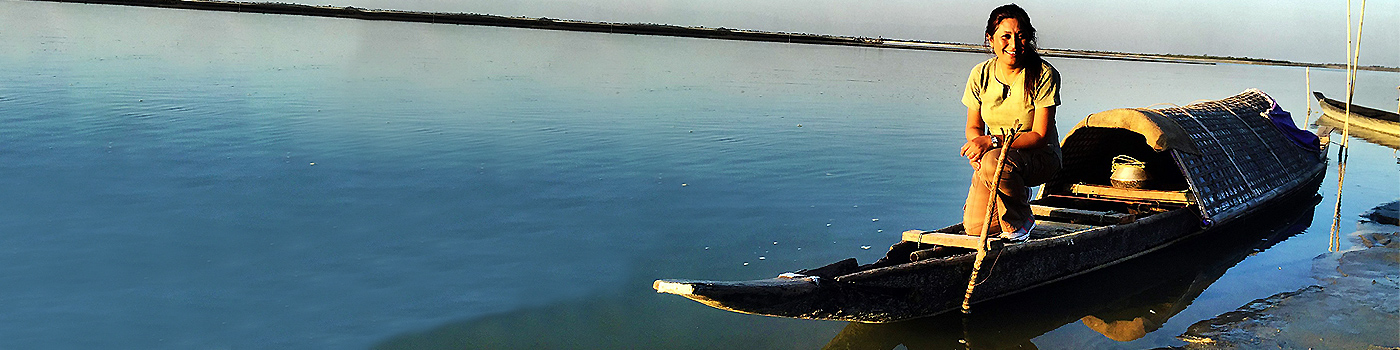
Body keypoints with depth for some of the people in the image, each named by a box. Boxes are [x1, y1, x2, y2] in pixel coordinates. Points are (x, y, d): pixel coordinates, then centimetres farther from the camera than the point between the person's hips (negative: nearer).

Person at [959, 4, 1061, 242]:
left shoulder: (1044, 75, -16)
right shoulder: (981, 75, -4)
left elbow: (1040, 136, -19)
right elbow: (974, 127, 7)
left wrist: (993, 141, -32)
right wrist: (976, 150, -17)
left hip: (1040, 158, -4)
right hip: (993, 152, 5)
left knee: (994, 162, -39)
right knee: (975, 227, -13)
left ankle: (1018, 224, -10)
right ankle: (1018, 194, 19)